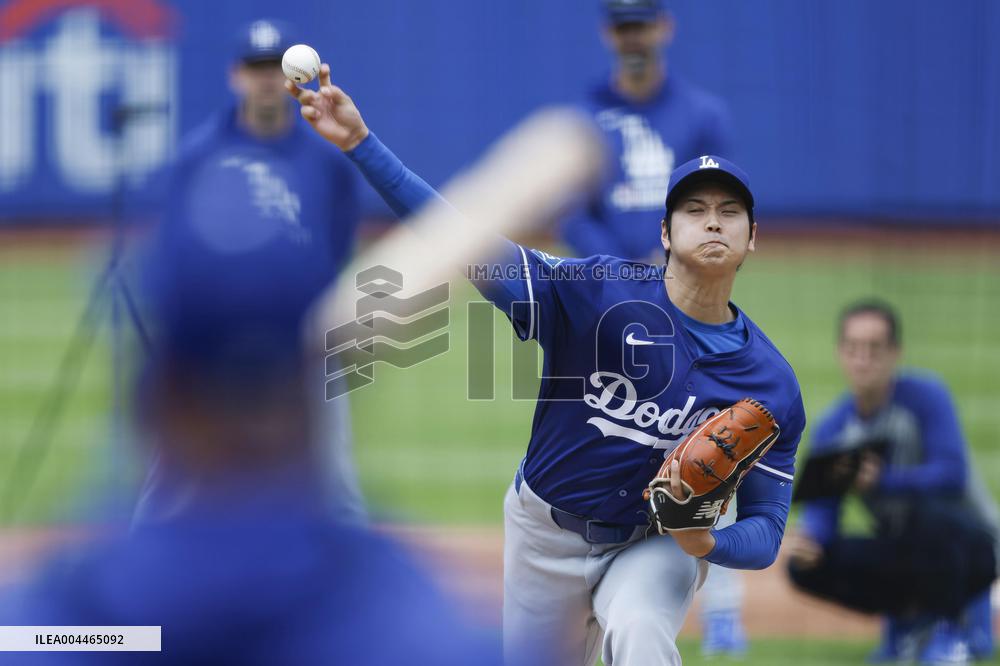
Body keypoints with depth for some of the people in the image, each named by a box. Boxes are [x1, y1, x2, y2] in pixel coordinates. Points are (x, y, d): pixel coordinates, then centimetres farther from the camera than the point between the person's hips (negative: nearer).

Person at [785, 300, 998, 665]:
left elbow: (953, 474, -28)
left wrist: (882, 482, -43)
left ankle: (951, 625, -11)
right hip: (900, 557, 5)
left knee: (928, 510, -38)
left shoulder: (925, 396, -17)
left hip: (970, 545, -5)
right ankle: (909, 617, 8)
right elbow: (821, 508, -8)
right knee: (805, 566, -16)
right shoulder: (833, 428, -4)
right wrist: (808, 539, -32)